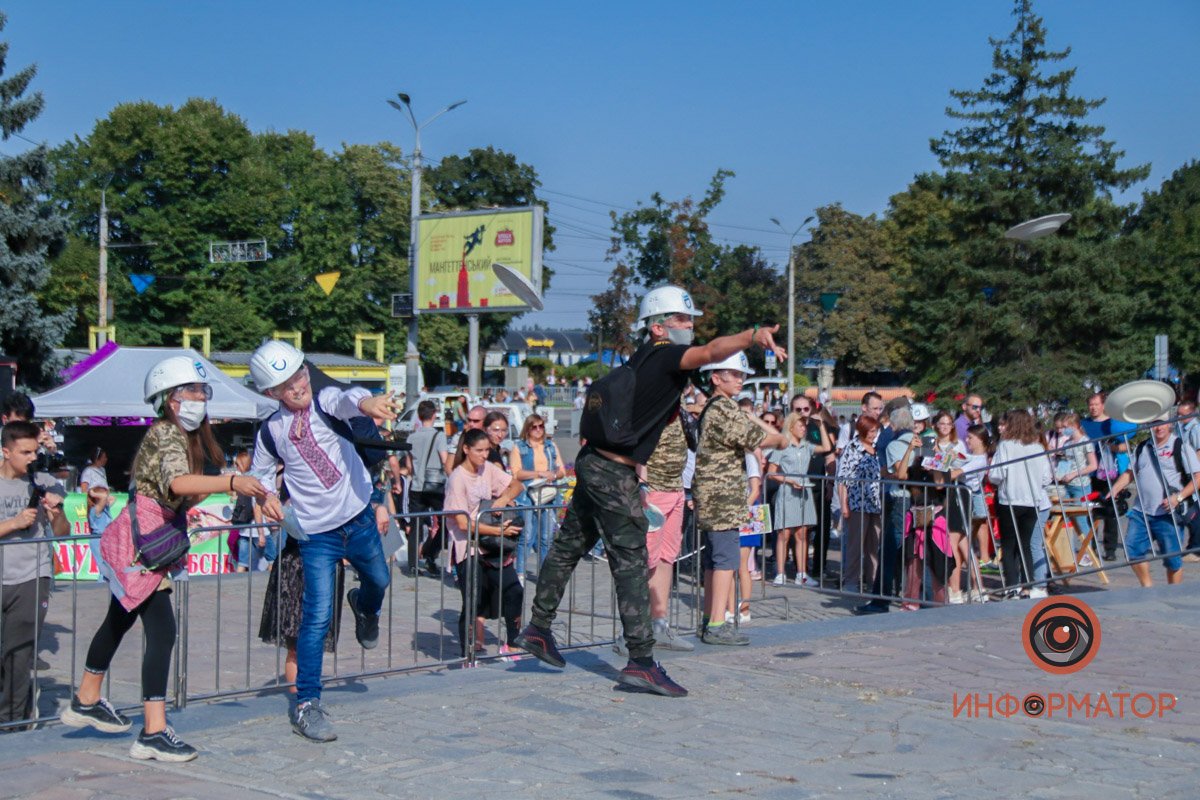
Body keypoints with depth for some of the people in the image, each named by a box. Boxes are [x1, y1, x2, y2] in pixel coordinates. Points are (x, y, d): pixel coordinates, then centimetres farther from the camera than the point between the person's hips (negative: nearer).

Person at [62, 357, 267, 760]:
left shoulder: (183, 436, 12)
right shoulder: (166, 434, -18)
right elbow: (178, 483, -38)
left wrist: (214, 489, 1)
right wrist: (231, 482, -49)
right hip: (139, 543, -11)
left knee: (119, 621, 23)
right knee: (162, 631, -15)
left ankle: (86, 701, 41)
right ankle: (153, 732, -16)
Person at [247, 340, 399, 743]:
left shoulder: (326, 401, -10)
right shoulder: (271, 432, -5)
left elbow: (349, 400, -34)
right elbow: (261, 473, 12)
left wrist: (369, 402, -59)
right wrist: (267, 496, -12)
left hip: (359, 518, 2)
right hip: (316, 534, -1)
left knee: (379, 581, 23)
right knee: (317, 617, -8)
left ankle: (364, 605, 62)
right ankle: (307, 704, 0)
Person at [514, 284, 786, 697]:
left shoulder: (645, 358, 14)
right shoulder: (664, 356, -13)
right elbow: (709, 352, -32)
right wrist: (755, 334, -43)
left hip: (592, 463, 10)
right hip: (614, 474, -10)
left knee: (568, 546, 17)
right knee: (631, 563, -9)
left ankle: (538, 628, 29)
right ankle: (641, 662, -10)